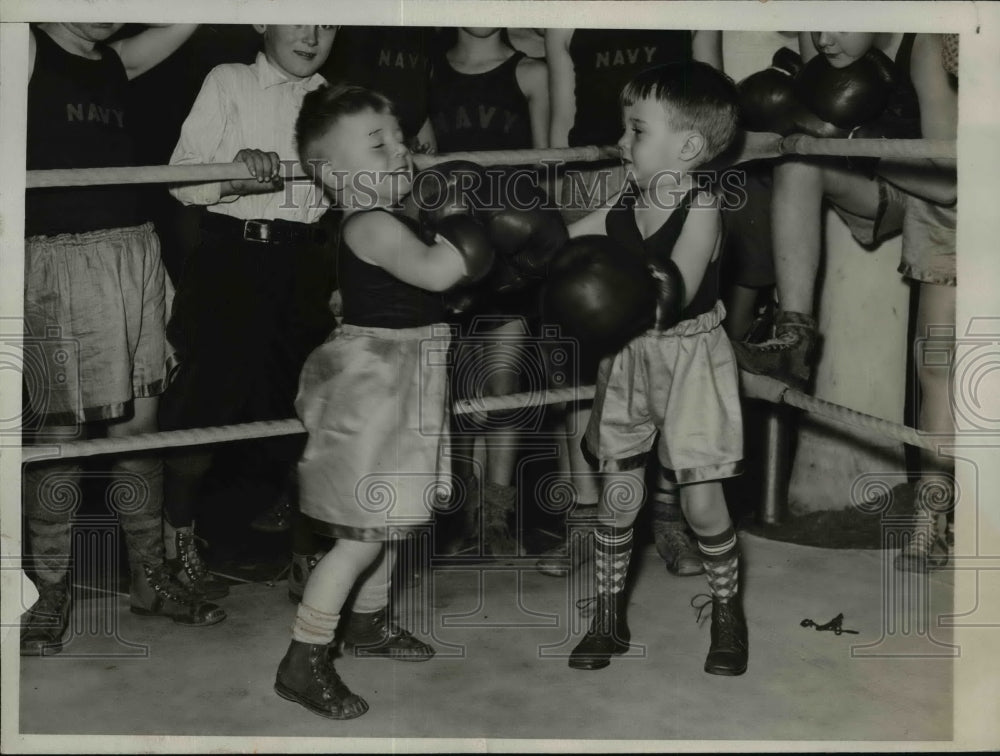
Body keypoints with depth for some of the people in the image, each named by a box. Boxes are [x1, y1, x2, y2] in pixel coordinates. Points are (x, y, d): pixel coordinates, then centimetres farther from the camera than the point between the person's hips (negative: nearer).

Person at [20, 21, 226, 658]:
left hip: (134, 252, 6)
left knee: (139, 422, 8)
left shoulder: (118, 62, 17)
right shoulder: (26, 46, 2)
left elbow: (187, 24, 18)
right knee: (60, 430, -2)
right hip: (58, 261, -5)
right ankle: (51, 591, 11)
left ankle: (151, 577, 18)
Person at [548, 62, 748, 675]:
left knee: (701, 498, -1)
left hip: (689, 356, -5)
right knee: (618, 497, 7)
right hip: (628, 359, 5)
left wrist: (630, 291, -43)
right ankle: (609, 619, 21)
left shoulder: (701, 208, -16)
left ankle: (728, 612, 22)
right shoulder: (625, 203, 0)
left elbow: (677, 290, -26)